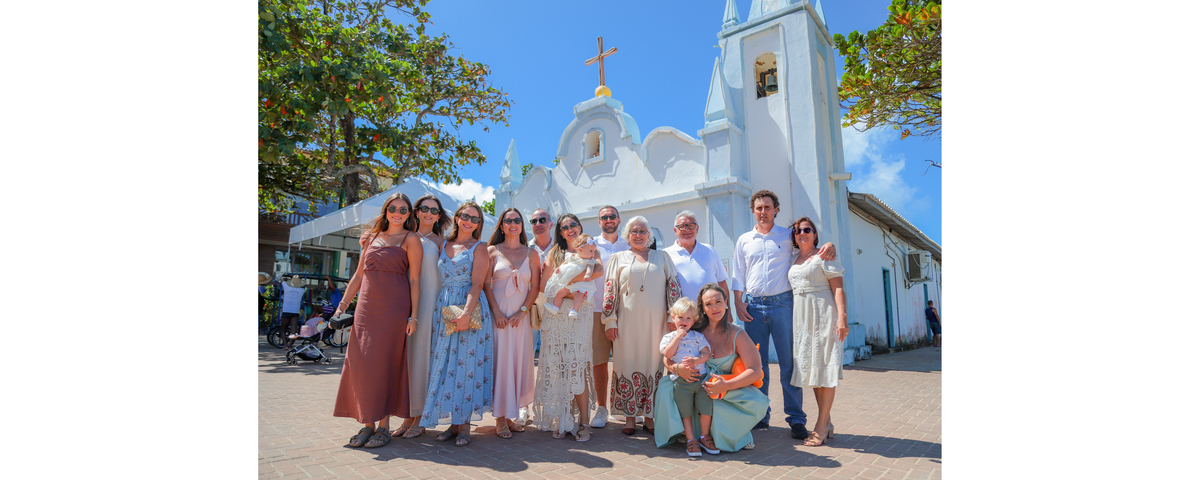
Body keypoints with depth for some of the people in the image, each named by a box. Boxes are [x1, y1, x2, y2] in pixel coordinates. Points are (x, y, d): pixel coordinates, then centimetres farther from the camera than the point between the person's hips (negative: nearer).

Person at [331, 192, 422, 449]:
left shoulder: (410, 239, 3)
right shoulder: (372, 237, 18)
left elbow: (414, 279, -2)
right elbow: (358, 275, 19)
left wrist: (413, 315, -9)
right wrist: (342, 305, 13)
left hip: (394, 307, -5)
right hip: (366, 306, 5)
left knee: (383, 363, -5)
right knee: (360, 364, 3)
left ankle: (383, 426, 6)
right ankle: (367, 425, 13)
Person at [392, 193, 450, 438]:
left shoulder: (440, 242, 3)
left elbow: (446, 277, 1)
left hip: (429, 305, -3)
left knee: (422, 357, -2)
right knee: (406, 357, 3)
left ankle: (420, 418, 8)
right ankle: (409, 416, 13)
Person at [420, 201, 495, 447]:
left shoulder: (479, 247, 1)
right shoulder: (444, 245, 15)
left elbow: (477, 284, -9)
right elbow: (439, 280, 15)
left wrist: (466, 312, -21)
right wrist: (444, 310, 4)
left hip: (471, 309, -5)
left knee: (466, 364, -4)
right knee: (445, 365, 5)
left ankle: (464, 425, 5)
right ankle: (453, 422, 14)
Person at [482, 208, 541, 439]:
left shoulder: (531, 253, 9)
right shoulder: (492, 251, 6)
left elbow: (535, 286, 4)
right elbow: (486, 284, 0)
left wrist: (522, 311, -7)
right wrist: (497, 312, -11)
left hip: (521, 315, 2)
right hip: (498, 313, -2)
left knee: (519, 362, 4)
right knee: (499, 361, -2)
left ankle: (512, 414, 16)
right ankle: (500, 418, 6)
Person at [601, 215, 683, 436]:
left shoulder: (662, 257, 13)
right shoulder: (618, 258, 10)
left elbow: (673, 286, 10)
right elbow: (610, 290, 5)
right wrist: (610, 320, -2)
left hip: (655, 322, 1)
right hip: (627, 322, -1)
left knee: (654, 364, 3)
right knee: (628, 365, 1)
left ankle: (649, 416, 14)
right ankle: (630, 417, 12)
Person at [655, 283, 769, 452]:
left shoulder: (736, 335, -8)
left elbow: (756, 371, -16)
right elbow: (666, 358, -1)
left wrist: (726, 385, -29)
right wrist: (677, 368, -25)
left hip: (728, 392, -1)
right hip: (695, 386, 2)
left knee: (757, 402, -30)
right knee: (665, 386, -23)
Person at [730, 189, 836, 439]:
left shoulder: (788, 237, 8)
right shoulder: (744, 240, 13)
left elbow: (812, 252, 15)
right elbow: (738, 275, 13)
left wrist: (828, 247, -8)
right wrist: (738, 302, 2)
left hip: (782, 303, -2)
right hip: (754, 306, 2)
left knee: (789, 362, -2)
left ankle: (796, 418, 6)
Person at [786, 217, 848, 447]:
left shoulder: (823, 256, -2)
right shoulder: (794, 261, 16)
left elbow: (838, 289, -9)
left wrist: (842, 317, -20)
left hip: (823, 315, -7)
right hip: (802, 317, 7)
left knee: (824, 367, -6)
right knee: (811, 368, 9)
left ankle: (821, 427, -2)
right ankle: (826, 422, 19)